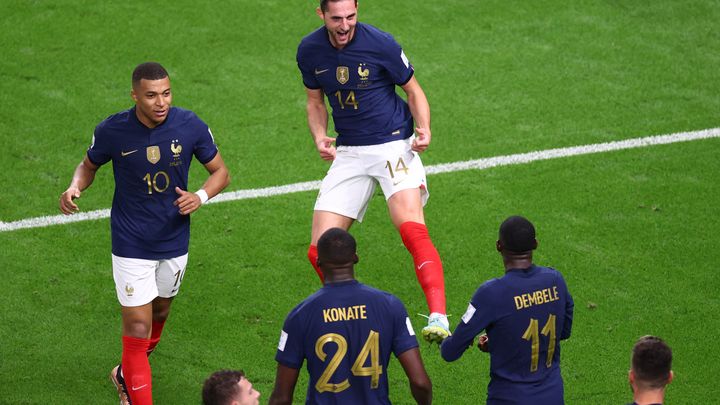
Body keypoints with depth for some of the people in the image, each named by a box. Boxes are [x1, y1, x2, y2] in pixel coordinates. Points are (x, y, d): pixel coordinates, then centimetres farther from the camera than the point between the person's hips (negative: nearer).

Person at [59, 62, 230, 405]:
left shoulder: (191, 126, -13)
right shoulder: (111, 131, -16)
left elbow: (220, 172, 0)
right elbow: (89, 165, 5)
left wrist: (200, 196, -20)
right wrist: (75, 187, -17)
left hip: (174, 242, 3)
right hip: (131, 245, -3)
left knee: (159, 312, 23)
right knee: (138, 327, -10)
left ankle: (127, 375, 49)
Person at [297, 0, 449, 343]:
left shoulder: (380, 43, -12)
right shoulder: (309, 50, 0)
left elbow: (413, 91, 1)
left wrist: (424, 129, -17)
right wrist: (320, 137, -5)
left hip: (394, 145, -4)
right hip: (348, 153, 4)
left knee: (412, 229, -29)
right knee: (320, 251, -5)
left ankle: (438, 318, -36)